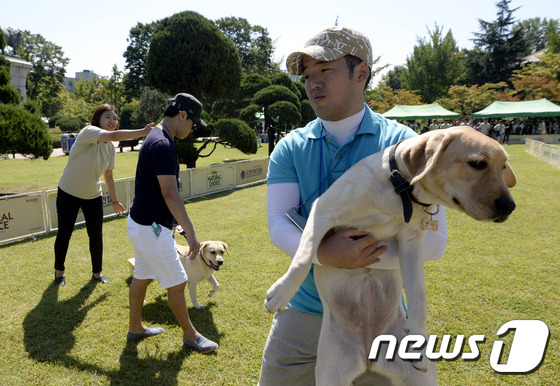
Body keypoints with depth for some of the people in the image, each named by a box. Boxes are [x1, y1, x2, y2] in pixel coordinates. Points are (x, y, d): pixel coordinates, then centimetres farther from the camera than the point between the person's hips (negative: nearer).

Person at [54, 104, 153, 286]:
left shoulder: (110, 148, 1)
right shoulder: (88, 132, -20)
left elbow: (108, 175, 9)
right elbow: (113, 136, -39)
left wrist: (115, 200, 8)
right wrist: (143, 132, -41)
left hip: (93, 196, 5)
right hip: (68, 193, -5)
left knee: (96, 235, 5)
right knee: (64, 234, 9)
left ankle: (97, 273, 23)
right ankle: (59, 272, 30)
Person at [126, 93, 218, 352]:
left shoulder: (155, 137, 10)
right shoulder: (163, 144, -23)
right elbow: (170, 193, -30)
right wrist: (190, 232, -31)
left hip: (141, 223, 10)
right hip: (151, 228, -10)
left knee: (142, 277, 21)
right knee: (177, 283, 4)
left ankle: (135, 327, 36)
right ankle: (190, 335, 20)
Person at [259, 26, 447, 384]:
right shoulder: (291, 148, -2)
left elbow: (432, 240, -16)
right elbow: (278, 226, -10)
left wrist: (353, 254, -25)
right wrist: (325, 253, -29)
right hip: (304, 311, 2)